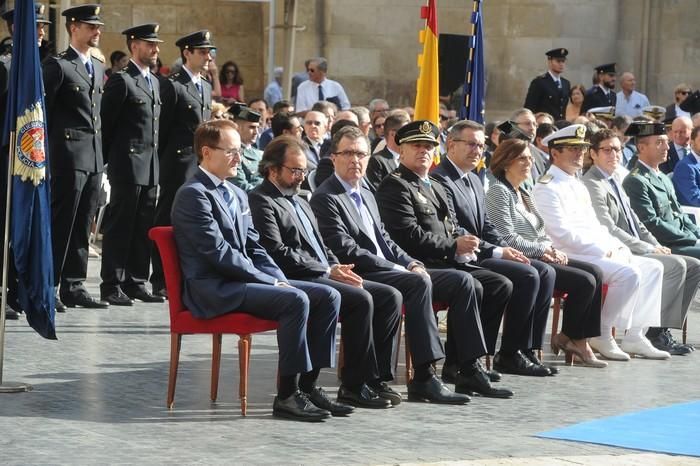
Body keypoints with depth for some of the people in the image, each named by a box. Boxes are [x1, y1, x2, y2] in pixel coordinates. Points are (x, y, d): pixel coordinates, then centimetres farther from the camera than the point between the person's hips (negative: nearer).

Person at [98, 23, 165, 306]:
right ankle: (111, 285, -1)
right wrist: (111, 160, -6)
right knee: (119, 225, -4)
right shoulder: (121, 80, -8)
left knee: (143, 227, 8)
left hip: (151, 166, 8)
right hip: (128, 165, -8)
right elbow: (106, 123, -8)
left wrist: (156, 160, 14)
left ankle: (136, 282, 14)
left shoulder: (154, 82, 18)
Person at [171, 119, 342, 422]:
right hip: (212, 289, -9)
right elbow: (218, 253, -18)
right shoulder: (193, 195, -10)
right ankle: (286, 396, -23)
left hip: (241, 280, 9)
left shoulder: (237, 195, 20)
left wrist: (280, 280, -2)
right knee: (296, 300, -29)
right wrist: (271, 282, -17)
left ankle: (308, 386, -2)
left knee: (327, 296, -4)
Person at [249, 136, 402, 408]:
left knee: (390, 297, -5)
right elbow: (278, 253, -16)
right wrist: (328, 270, -15)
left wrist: (340, 270, 5)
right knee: (362, 300, -28)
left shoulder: (301, 202, 26)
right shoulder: (261, 201, -5)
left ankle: (375, 377, -7)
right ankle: (355, 386, -19)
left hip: (323, 276, 10)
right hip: (298, 281, -10)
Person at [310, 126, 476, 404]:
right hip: (359, 276, -9)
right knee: (420, 283, -33)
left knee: (463, 282, -2)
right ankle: (423, 378, -35)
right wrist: (400, 270, -16)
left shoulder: (367, 196, 24)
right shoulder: (325, 198, -7)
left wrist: (411, 264, 4)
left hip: (388, 270, 9)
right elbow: (345, 251, -16)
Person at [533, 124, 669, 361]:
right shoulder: (547, 188, -8)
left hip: (598, 253, 10)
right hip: (570, 256, -10)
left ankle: (635, 336, -1)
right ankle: (601, 336, -13)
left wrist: (617, 246, 5)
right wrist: (604, 250, -17)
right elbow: (563, 233, -17)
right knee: (628, 273, -26)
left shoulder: (579, 186, 23)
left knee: (652, 267, 4)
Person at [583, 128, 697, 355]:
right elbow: (609, 230, -19)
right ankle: (656, 332, -17)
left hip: (637, 250, 10)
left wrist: (656, 245, 6)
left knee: (694, 266, 1)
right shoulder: (592, 185, -11)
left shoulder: (615, 183, 20)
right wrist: (648, 248, -15)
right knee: (676, 265, -24)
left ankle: (664, 328, -1)